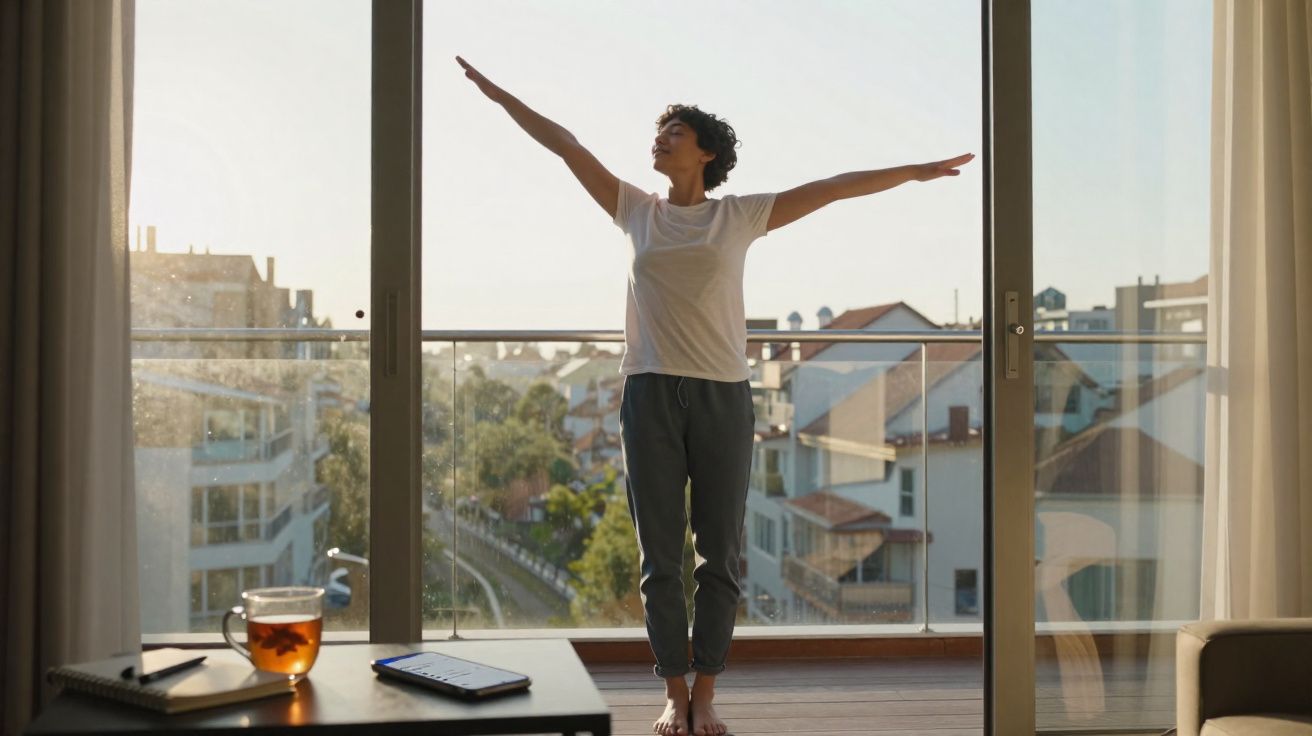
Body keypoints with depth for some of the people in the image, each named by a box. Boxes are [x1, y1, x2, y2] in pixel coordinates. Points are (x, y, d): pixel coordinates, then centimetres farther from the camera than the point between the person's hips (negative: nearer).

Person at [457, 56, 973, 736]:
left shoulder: (740, 216, 8)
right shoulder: (637, 211, 12)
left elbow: (831, 188, 5)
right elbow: (565, 145, 12)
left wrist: (916, 171, 4)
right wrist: (498, 94, 14)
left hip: (723, 397, -1)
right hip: (650, 395, 1)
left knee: (719, 554, 2)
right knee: (660, 556, 2)